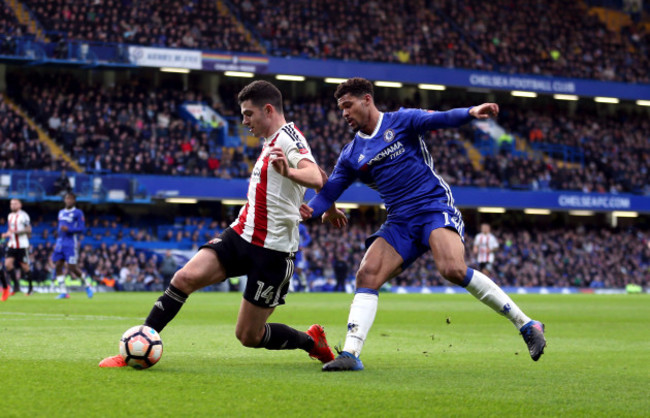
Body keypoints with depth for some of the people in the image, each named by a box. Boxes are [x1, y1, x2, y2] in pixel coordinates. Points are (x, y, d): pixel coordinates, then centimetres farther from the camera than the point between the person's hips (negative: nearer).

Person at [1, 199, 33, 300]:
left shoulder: (23, 215, -9)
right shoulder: (10, 216, 14)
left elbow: (29, 230, -13)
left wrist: (16, 232, -22)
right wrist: (6, 234, 6)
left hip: (22, 245, -6)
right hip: (12, 245, 6)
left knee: (24, 266, 0)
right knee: (7, 264, -10)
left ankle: (30, 286, 16)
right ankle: (16, 285, -2)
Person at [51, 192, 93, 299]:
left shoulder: (78, 213, -4)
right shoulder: (61, 212, 16)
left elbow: (82, 229, -10)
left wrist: (68, 229, -22)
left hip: (71, 243, -7)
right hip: (60, 242, 7)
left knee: (72, 268, -9)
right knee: (58, 266, -2)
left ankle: (87, 285, 14)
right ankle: (64, 292, 2)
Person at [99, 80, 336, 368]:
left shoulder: (287, 137, -14)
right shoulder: (271, 142, 16)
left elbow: (316, 179, -35)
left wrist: (289, 172, -51)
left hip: (272, 251, -8)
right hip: (240, 234, 8)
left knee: (248, 336, -1)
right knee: (185, 278, -14)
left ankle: (312, 341, 24)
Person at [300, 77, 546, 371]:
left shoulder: (401, 121, 2)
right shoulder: (351, 155, 14)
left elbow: (440, 119, -12)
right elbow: (328, 192, 11)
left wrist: (471, 113, -33)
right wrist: (309, 211, -12)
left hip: (435, 206, -5)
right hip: (400, 223, 5)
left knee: (453, 269, -28)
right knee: (367, 275, -15)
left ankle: (526, 325, -19)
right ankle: (350, 354, -16)